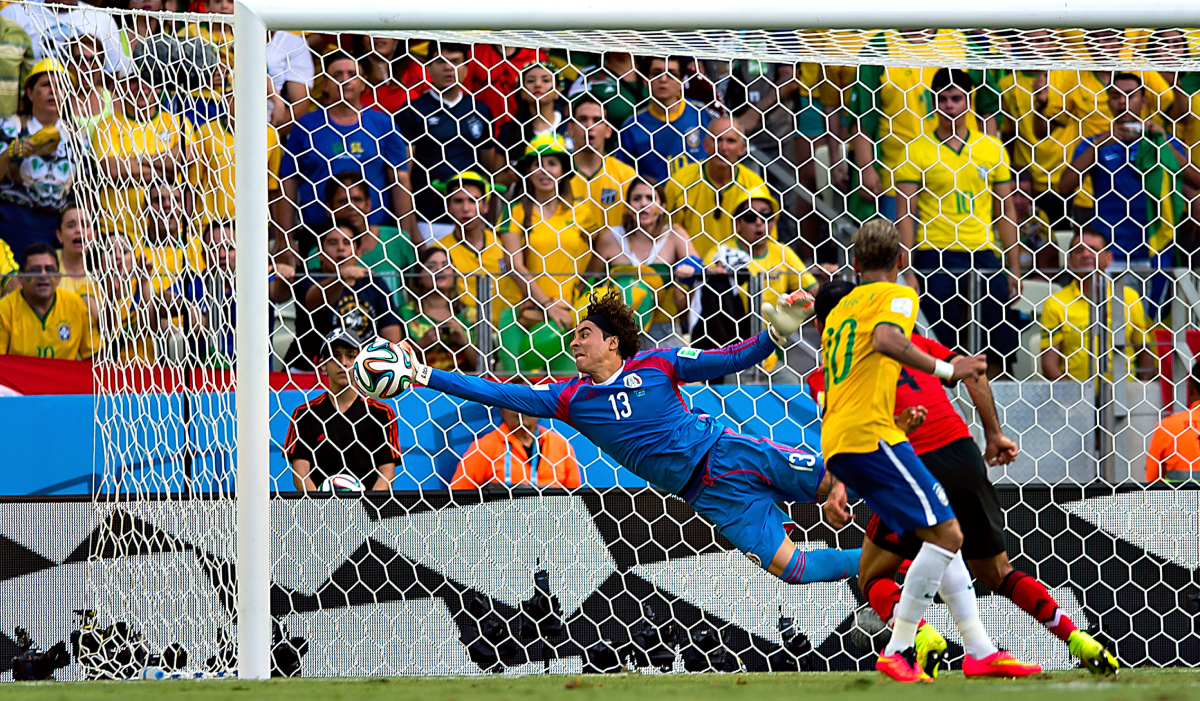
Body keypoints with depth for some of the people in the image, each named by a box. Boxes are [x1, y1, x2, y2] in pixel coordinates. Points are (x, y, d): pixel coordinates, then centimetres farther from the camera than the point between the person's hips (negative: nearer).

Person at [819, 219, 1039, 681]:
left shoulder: (839, 311, 28)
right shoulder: (896, 295, 3)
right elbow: (885, 340, -22)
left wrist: (838, 480, 31)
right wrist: (945, 369, -17)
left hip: (836, 441, 9)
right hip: (871, 433, -9)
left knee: (941, 536, 12)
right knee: (945, 534, -11)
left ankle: (980, 651, 10)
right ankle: (898, 652, -13)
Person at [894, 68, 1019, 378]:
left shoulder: (992, 149, 10)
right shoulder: (917, 150, 2)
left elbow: (1006, 212, 13)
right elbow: (905, 214, 0)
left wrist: (1014, 268, 8)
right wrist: (907, 270, -8)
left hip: (984, 256, 3)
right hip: (935, 257, -3)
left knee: (1000, 343, -1)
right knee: (944, 344, -3)